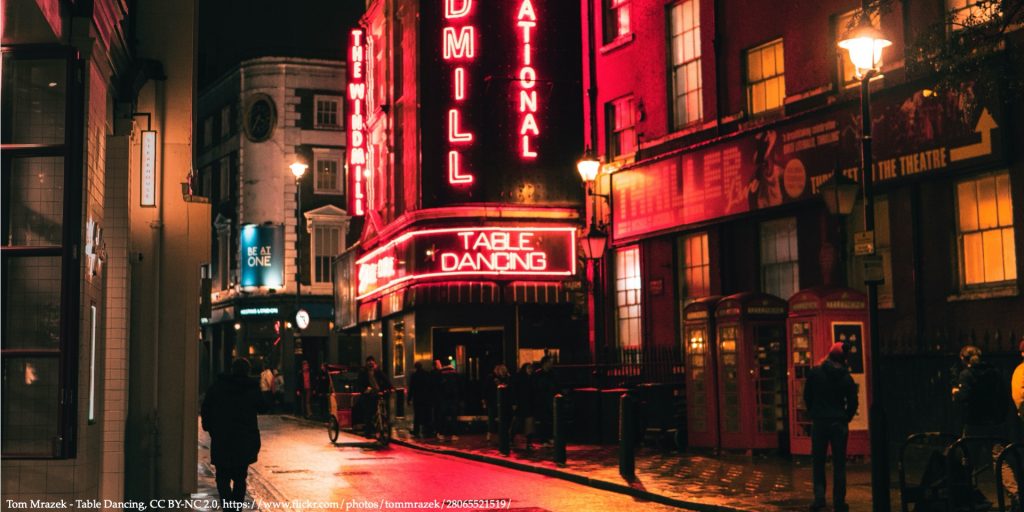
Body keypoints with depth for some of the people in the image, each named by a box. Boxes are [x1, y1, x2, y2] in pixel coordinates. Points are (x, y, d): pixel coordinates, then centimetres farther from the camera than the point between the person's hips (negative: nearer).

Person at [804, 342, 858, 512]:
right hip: (839, 424, 0)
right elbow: (853, 403, 2)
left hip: (819, 422, 0)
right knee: (839, 464, 5)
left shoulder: (815, 372, -3)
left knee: (818, 462, 8)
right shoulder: (846, 377, -1)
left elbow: (807, 397, 2)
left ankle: (819, 497, -3)